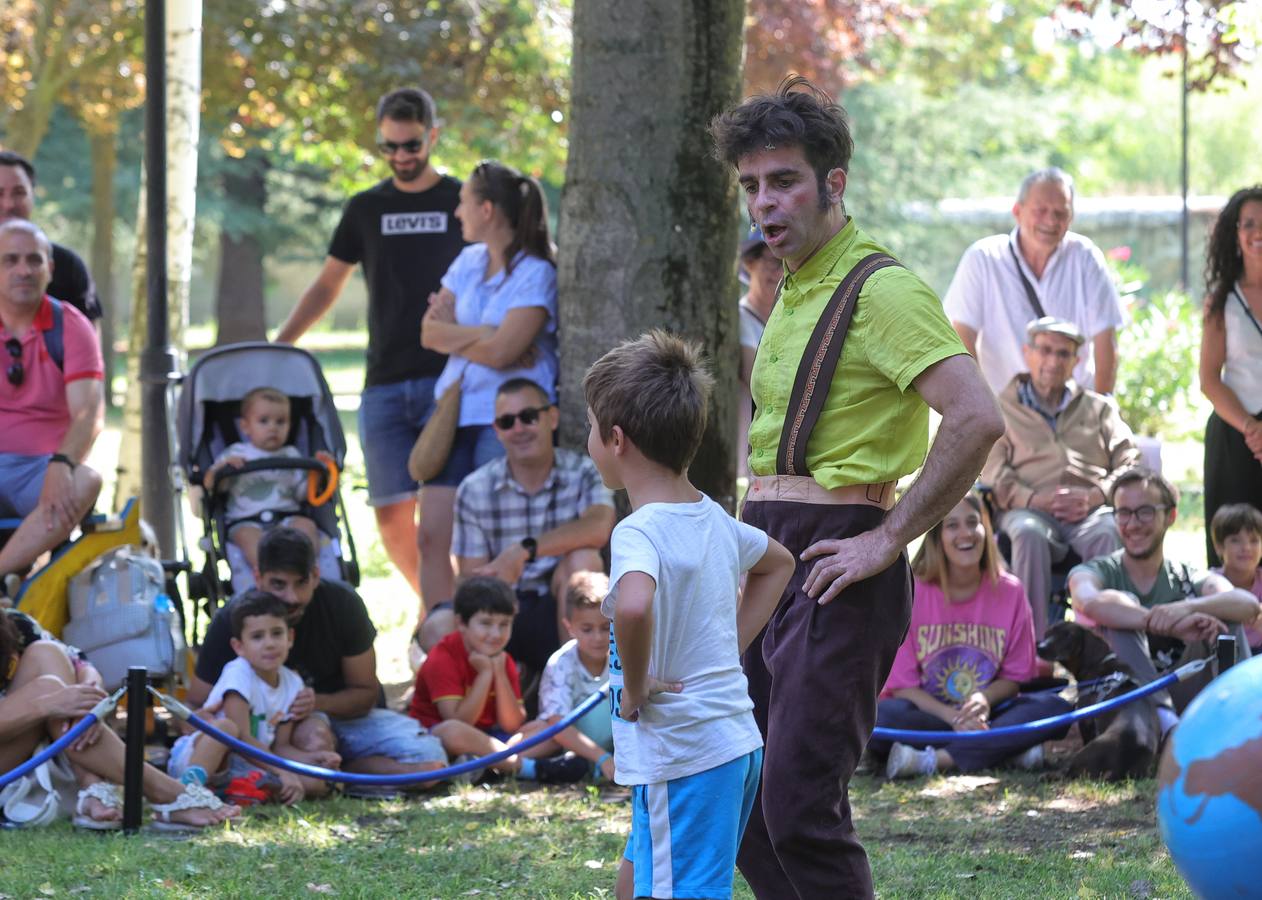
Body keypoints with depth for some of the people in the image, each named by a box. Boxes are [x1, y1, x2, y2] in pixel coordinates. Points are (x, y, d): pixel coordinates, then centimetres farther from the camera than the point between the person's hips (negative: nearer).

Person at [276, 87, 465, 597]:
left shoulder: (463, 204, 6)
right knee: (392, 515, -2)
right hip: (384, 383, 3)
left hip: (449, 378, -3)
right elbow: (327, 287, 21)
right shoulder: (367, 209, 14)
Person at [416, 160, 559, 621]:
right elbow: (430, 332, 6)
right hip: (456, 410, 7)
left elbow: (499, 352, -19)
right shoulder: (469, 261, 13)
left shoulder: (536, 274, -10)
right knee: (432, 538, 2)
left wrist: (454, 332, -1)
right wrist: (481, 334, -11)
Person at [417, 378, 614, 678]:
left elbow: (599, 527, -28)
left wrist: (525, 550, -33)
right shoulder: (474, 490, -2)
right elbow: (471, 578, -4)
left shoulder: (582, 473, -5)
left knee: (582, 559, -31)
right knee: (438, 630, -30)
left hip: (557, 612, -1)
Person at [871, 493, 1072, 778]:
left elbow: (1014, 677, 4)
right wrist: (953, 717, -25)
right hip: (927, 715, -3)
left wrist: (983, 699, -19)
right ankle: (1005, 748, -29)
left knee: (1054, 708, -24)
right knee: (879, 717, -35)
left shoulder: (1009, 591, -1)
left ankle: (934, 760, -33)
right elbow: (902, 684, -9)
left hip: (983, 715, 3)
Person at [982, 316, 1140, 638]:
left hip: (1092, 511, 1)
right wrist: (1034, 499, -12)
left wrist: (1094, 496, -6)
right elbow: (991, 473, 7)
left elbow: (1131, 464, 15)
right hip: (1030, 510, -1)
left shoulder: (1099, 409, 28)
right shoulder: (1001, 409, 22)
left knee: (1109, 534, -36)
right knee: (1029, 534, -39)